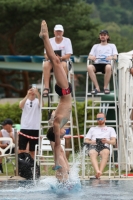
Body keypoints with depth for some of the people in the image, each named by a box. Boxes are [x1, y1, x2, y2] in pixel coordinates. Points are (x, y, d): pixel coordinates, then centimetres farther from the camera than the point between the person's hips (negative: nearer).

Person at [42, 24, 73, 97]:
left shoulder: (67, 40, 5)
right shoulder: (50, 41, 11)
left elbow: (68, 55, -4)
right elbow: (46, 55, 7)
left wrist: (61, 58, -25)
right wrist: (48, 57, -18)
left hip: (63, 60, -2)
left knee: (64, 65, -39)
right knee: (46, 64, -34)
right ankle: (46, 88, -38)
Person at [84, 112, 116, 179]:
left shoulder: (110, 129, 28)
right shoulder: (92, 129, 34)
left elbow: (114, 142, 13)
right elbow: (85, 140, 23)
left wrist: (107, 141, -10)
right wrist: (92, 142, -2)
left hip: (104, 146, -1)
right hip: (93, 146, 1)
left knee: (106, 152, -41)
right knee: (92, 153, -39)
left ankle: (100, 172, -56)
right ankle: (97, 171, -62)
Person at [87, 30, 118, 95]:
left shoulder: (112, 46, 25)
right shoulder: (96, 46, 29)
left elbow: (115, 57, 12)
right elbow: (89, 56, 17)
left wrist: (111, 57, -14)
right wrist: (91, 57, -9)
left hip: (107, 64, -2)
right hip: (97, 64, 2)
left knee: (108, 67, -41)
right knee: (89, 67, -35)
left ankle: (105, 87, -27)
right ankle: (97, 87, -31)